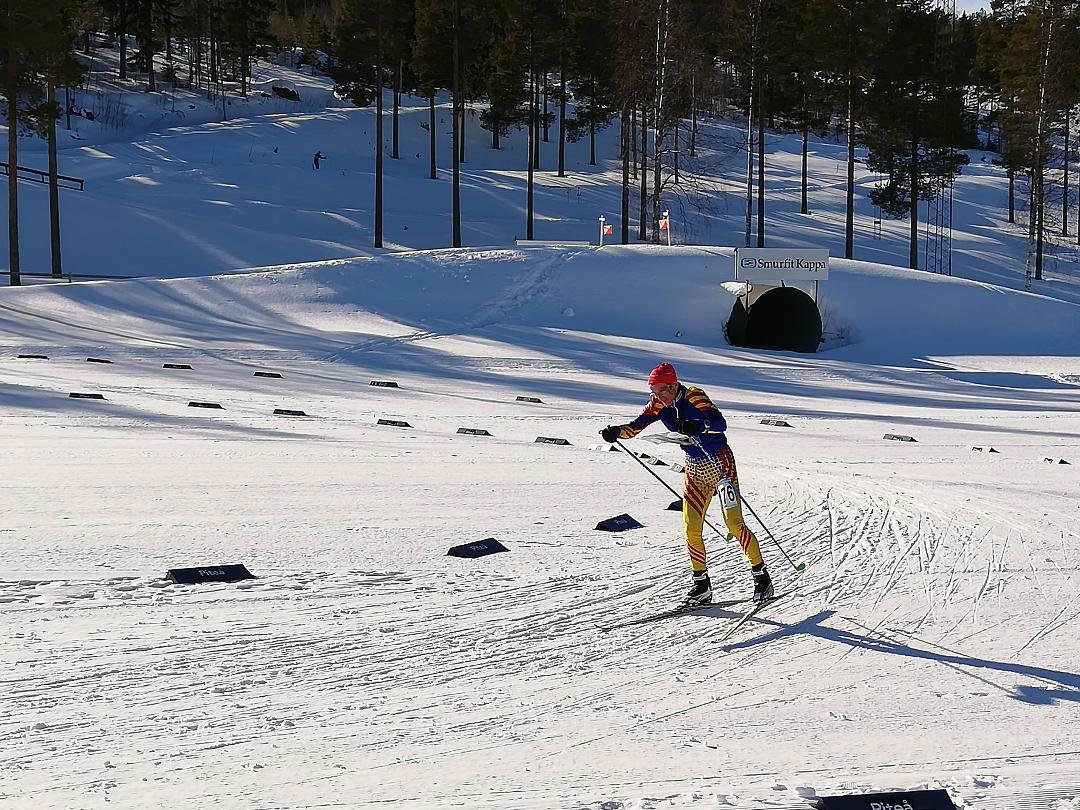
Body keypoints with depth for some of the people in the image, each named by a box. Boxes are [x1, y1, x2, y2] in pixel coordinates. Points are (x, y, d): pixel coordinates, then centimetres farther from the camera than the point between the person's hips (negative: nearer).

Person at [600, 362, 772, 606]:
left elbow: (720, 423, -34)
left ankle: (762, 576, 1)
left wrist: (699, 426, -54)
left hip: (720, 461, -6)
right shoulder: (659, 405, -2)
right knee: (691, 529, 1)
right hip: (695, 468, 6)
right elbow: (636, 426, -4)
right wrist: (616, 431, -24)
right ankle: (701, 585, 12)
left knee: (734, 522, -10)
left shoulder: (694, 396, -21)